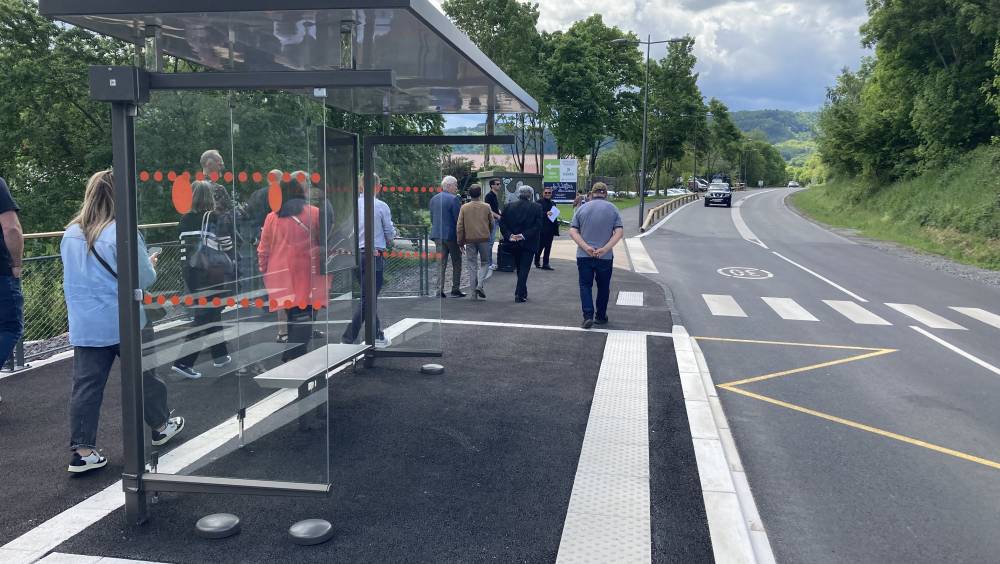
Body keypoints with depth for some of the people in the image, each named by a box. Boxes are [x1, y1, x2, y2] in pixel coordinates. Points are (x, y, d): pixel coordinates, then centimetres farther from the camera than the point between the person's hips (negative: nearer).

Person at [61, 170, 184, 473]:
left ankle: (82, 451, 6)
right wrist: (150, 263, 8)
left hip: (84, 325, 5)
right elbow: (145, 280, -12)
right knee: (142, 377, 13)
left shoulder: (70, 234, 2)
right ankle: (161, 426, 31)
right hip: (124, 323, -4)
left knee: (86, 386, 5)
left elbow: (75, 277, 16)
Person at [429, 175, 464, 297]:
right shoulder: (454, 199, -12)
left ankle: (440, 289, 1)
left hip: (437, 234, 6)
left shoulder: (433, 199, 9)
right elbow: (458, 218, -14)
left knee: (441, 263, 7)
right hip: (451, 235, -6)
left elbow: (432, 218, 14)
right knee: (457, 263, 7)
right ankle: (455, 289, 9)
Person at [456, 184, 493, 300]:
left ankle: (474, 293, 8)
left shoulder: (464, 208, 0)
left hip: (470, 240, 1)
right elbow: (492, 224, 6)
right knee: (485, 263, 13)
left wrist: (461, 242, 7)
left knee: (472, 266, 7)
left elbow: (460, 226, -1)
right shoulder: (486, 207, -1)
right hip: (484, 239, -1)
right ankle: (480, 285, -9)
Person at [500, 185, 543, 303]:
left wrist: (509, 235, -9)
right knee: (524, 268, 2)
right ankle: (520, 294, -3)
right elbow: (537, 226, -13)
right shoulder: (536, 208, -6)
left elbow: (502, 223, -4)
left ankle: (522, 293, 27)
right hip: (528, 243, -3)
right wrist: (524, 235, -15)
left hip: (513, 243, 3)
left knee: (520, 268, 18)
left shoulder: (509, 206, 2)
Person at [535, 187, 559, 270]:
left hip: (550, 229, 6)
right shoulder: (539, 203, -3)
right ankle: (537, 262, 18)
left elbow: (554, 216, 17)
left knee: (548, 247, 5)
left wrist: (556, 229, 13)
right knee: (540, 246, 1)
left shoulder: (553, 203, 16)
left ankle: (545, 264, 8)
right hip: (542, 229, -5)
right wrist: (546, 213, -26)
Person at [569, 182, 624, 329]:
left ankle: (588, 316, -8)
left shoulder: (582, 208, 3)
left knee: (585, 285, 7)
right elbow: (619, 232, -9)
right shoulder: (612, 209, 0)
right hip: (605, 257, 0)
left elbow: (573, 231, -6)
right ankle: (600, 316, 24)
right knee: (603, 287, 15)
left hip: (584, 256, 0)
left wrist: (586, 247, -13)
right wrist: (605, 249, -14)